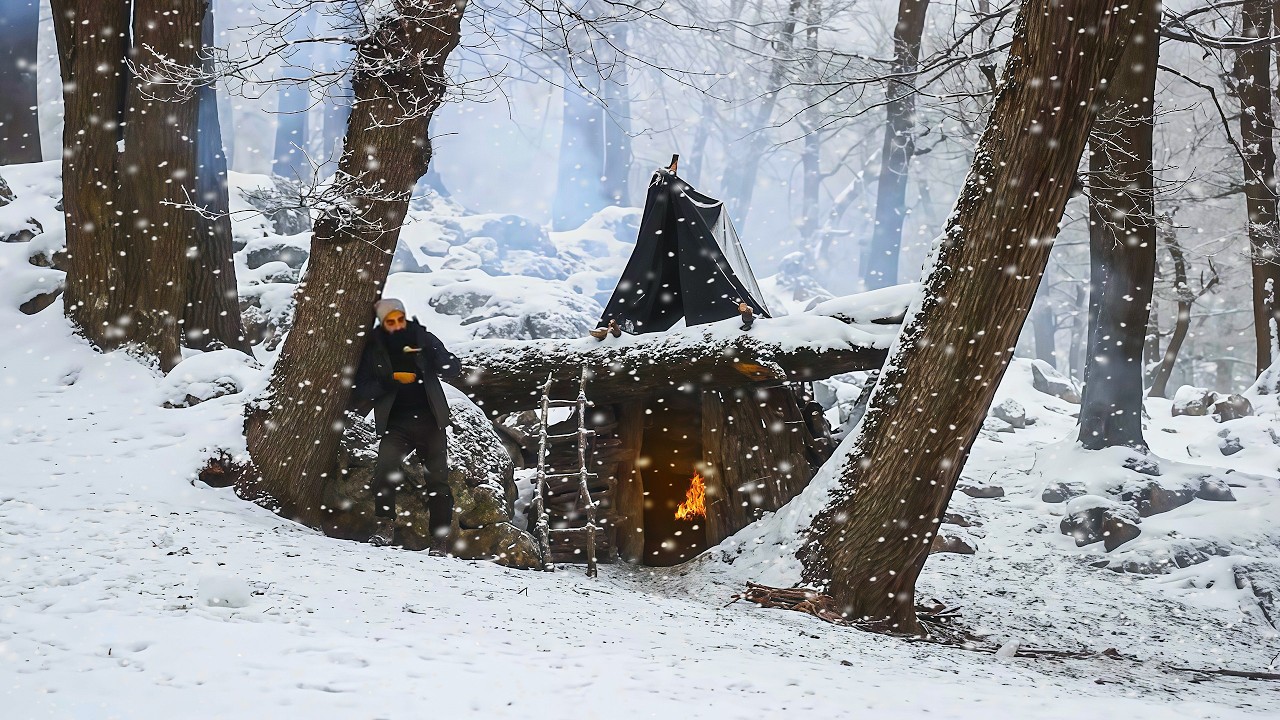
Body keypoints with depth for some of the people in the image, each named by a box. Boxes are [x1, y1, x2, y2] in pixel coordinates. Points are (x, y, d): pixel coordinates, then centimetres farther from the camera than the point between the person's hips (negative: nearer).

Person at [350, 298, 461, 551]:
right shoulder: (374, 350, 2)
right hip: (396, 424, -1)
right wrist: (391, 380, -16)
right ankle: (384, 527, -14)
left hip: (430, 422, 1)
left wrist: (432, 355, -25)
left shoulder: (423, 339, 2)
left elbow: (454, 369, -4)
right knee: (385, 470, -24)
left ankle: (440, 540, 7)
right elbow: (360, 391, -2)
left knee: (438, 480, -1)